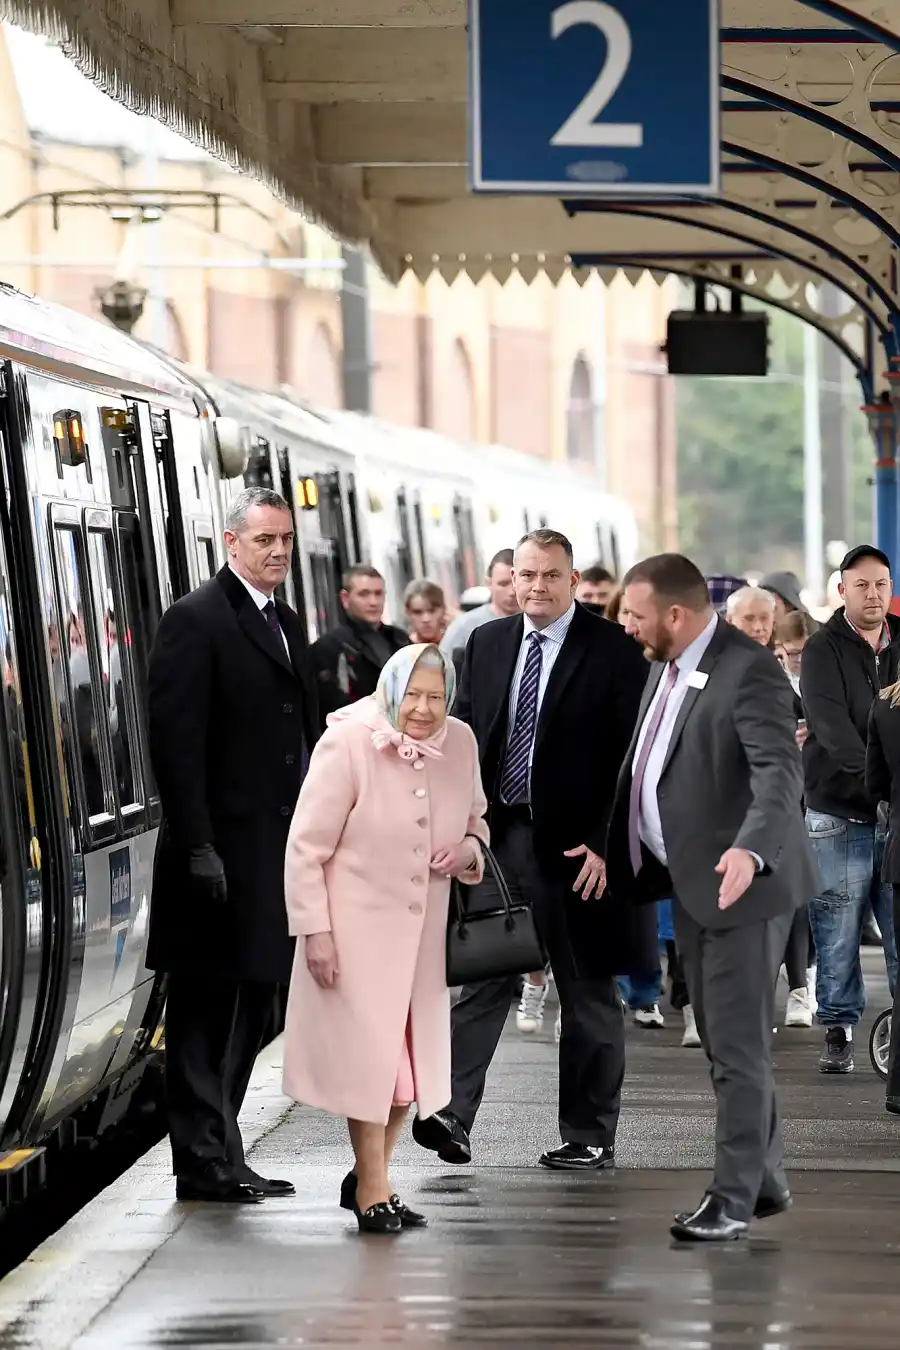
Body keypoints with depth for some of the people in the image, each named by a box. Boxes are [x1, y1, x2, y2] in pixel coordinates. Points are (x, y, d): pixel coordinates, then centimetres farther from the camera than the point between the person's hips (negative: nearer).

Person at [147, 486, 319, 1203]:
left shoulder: (288, 624, 16)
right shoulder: (196, 622, -9)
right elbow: (176, 742, -15)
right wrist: (197, 846, -19)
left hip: (278, 850, 8)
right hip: (221, 855, -8)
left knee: (252, 1007, 12)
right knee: (208, 1006, -3)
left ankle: (220, 1153, 19)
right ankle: (204, 1161, 1)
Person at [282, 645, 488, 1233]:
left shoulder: (459, 743, -1)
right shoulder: (347, 743, -16)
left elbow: (475, 819, 18)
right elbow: (306, 847, -12)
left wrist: (472, 847, -6)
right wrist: (315, 931, -15)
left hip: (424, 924, 5)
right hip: (357, 923, -5)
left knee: (411, 1054, 11)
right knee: (369, 1054, -2)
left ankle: (369, 1177, 29)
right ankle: (372, 1190, 11)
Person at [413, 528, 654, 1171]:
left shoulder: (615, 651, -5)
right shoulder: (486, 644, 10)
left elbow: (631, 757, -8)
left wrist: (606, 845, -14)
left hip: (578, 847, -3)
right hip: (496, 836, 3)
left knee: (589, 994, 7)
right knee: (483, 979, -6)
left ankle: (589, 1136, 14)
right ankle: (451, 1116, -13)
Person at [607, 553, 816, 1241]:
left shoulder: (749, 671, -20)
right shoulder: (667, 667, 9)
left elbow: (780, 772, -31)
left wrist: (751, 850, -46)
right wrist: (610, 846, 18)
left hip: (742, 883, -9)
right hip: (691, 884, 9)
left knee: (739, 1045, -4)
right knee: (724, 1042, 16)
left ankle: (734, 1197, 1)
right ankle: (765, 1179, 26)